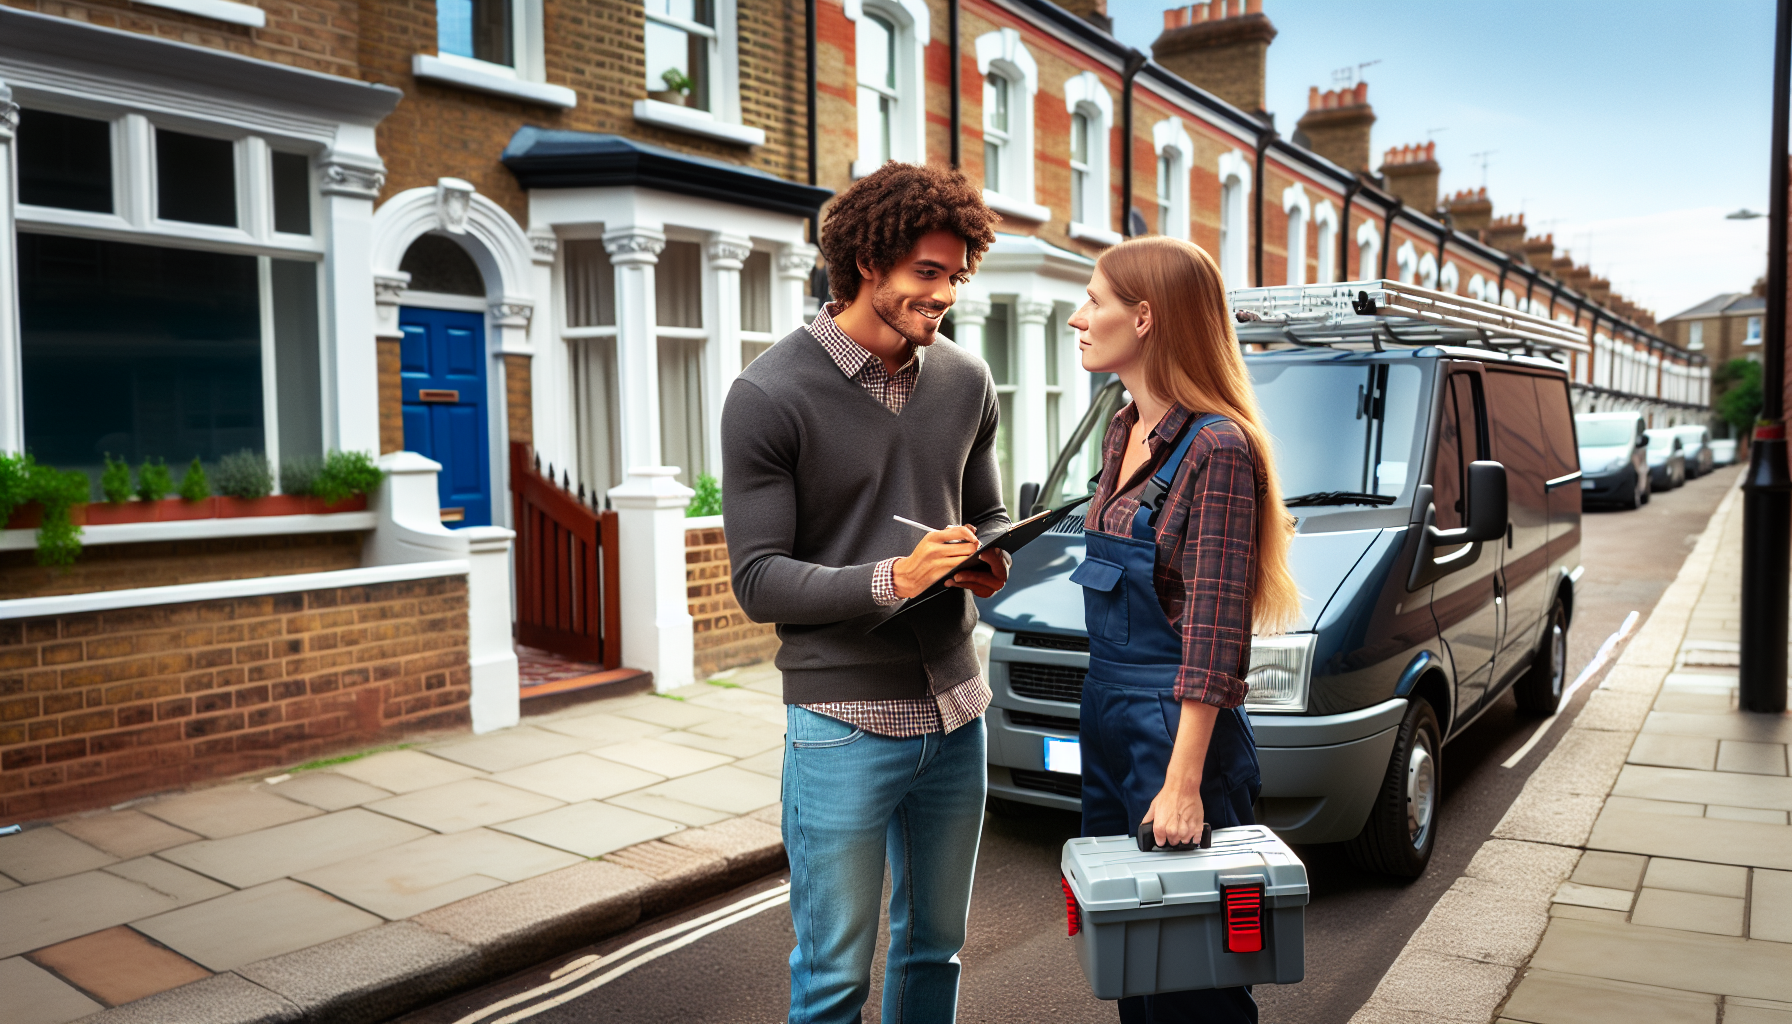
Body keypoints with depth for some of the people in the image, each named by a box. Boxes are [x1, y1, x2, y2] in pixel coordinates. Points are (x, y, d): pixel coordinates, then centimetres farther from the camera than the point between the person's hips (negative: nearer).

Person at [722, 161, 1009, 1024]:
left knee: (935, 945, 19)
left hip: (955, 709, 5)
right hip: (843, 724, -5)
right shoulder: (770, 395, -12)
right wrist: (891, 579, -26)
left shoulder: (965, 383, 5)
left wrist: (990, 560, -8)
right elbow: (758, 582, -13)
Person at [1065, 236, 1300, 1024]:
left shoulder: (1216, 448, -18)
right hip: (1106, 721, 9)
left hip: (1178, 731, -8)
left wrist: (1184, 783, -21)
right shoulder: (1122, 434, 9)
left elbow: (1213, 632, -20)